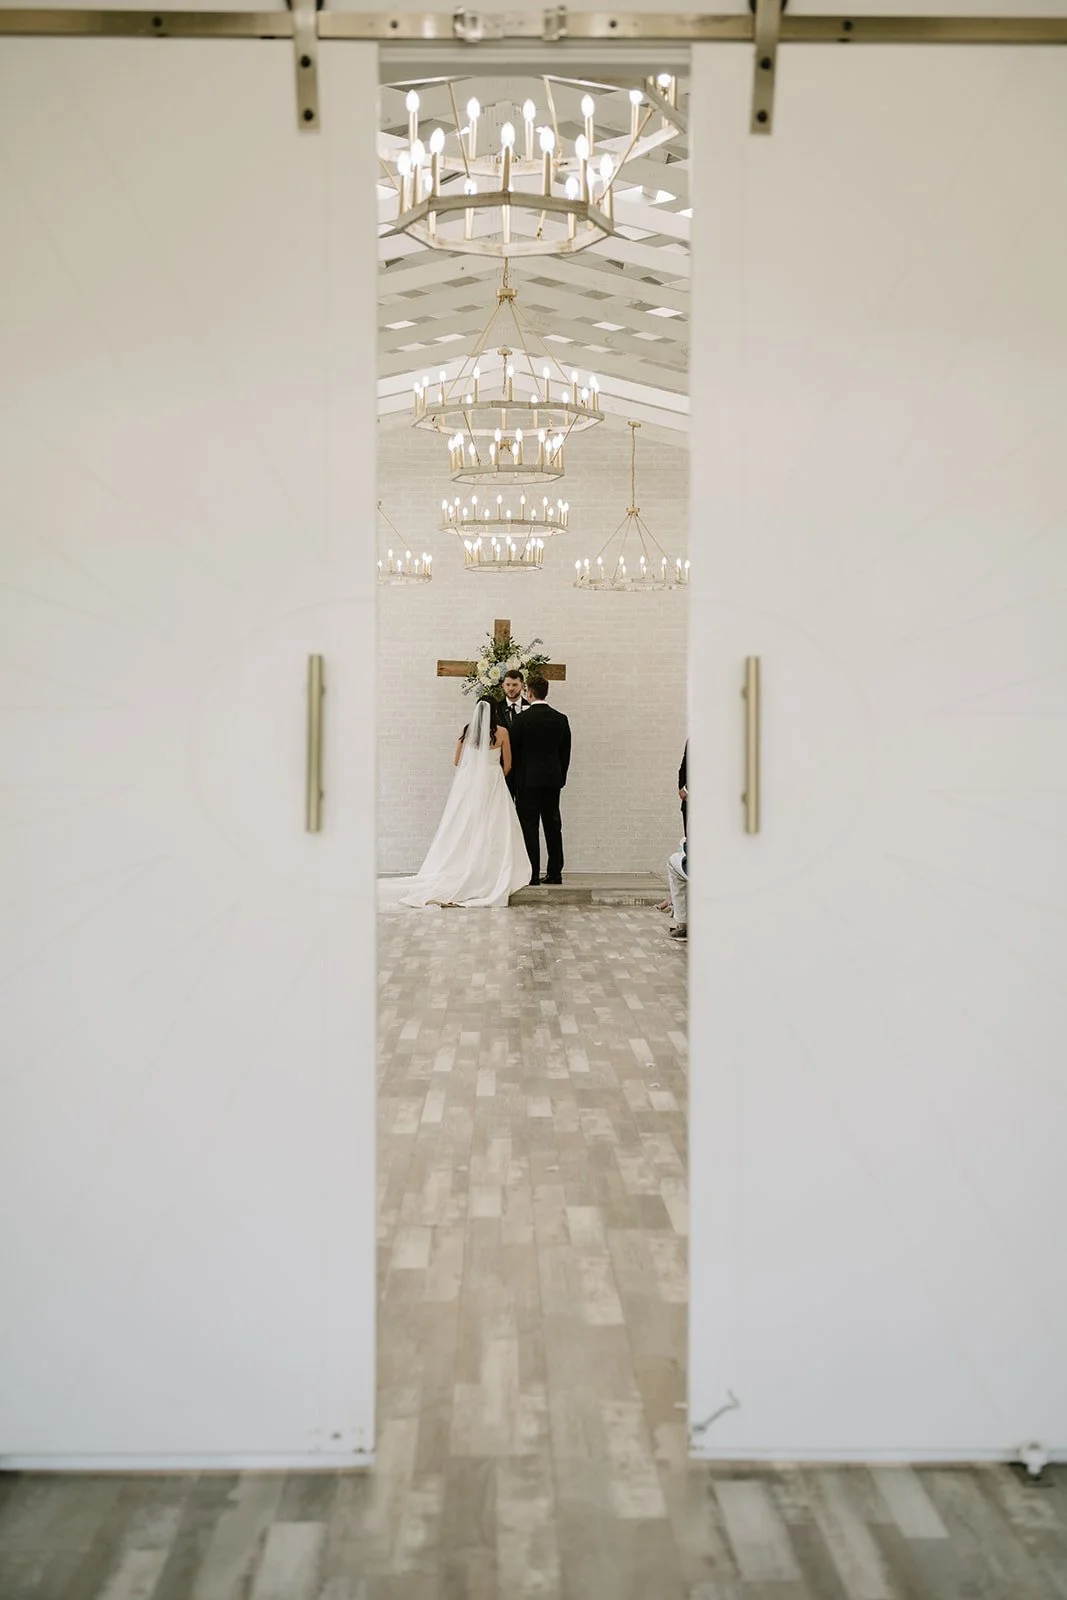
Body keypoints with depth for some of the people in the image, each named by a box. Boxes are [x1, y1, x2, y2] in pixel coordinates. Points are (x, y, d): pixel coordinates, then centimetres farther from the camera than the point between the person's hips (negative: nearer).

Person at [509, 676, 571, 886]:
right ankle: (555, 872, 11)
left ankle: (532, 874, -3)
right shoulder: (561, 719, 5)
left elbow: (513, 750, -4)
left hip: (528, 779, -4)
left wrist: (513, 779, 6)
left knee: (529, 827, -2)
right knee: (553, 825, 9)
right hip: (553, 779, 5)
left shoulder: (522, 719, -9)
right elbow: (566, 752, 9)